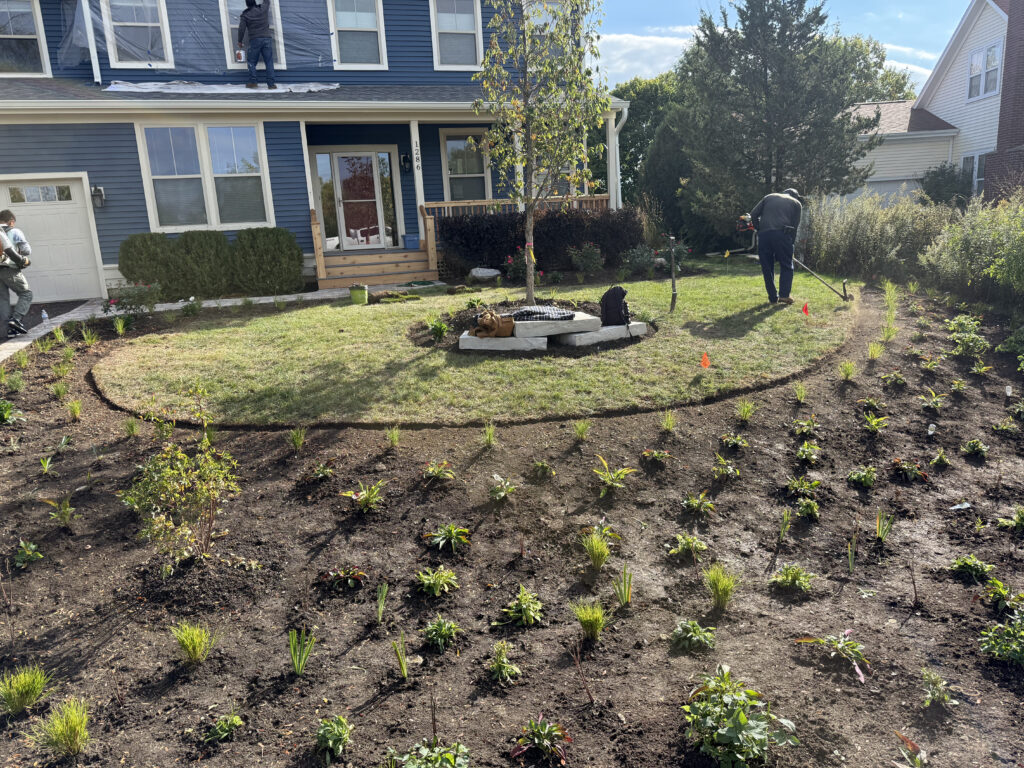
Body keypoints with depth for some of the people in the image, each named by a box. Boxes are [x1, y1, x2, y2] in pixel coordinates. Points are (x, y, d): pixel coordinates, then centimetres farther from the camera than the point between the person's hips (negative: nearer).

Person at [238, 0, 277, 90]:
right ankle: (271, 84, -5)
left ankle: (252, 82, 2)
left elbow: (241, 29, 2)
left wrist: (240, 41, 13)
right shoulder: (263, 9, 4)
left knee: (252, 62, 8)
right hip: (267, 39, 1)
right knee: (269, 62, 1)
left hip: (254, 40, -1)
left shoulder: (245, 15, 3)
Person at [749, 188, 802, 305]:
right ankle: (784, 295, -1)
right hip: (782, 234, -2)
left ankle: (773, 298, 11)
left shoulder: (769, 197, 23)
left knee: (767, 267, 8)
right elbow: (795, 226, 10)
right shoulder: (796, 203, 19)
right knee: (786, 266, 10)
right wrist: (791, 243, 14)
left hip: (763, 235, 2)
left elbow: (753, 215, 13)